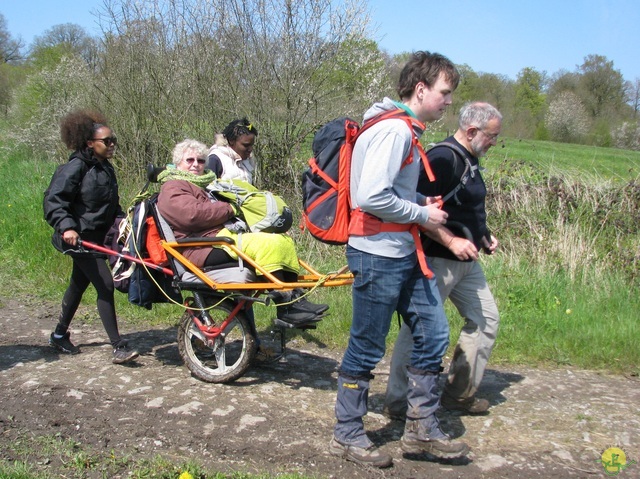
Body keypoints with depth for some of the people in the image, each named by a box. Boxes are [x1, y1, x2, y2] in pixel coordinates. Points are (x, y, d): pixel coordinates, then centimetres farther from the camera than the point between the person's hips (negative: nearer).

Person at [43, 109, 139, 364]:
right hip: (78, 237, -9)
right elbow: (53, 201, -19)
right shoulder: (75, 168, -15)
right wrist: (66, 227, -32)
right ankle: (118, 346, -10)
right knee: (105, 286, -14)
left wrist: (122, 219, 7)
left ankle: (59, 335, 36)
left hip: (96, 237, 9)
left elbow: (111, 204, 23)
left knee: (79, 285, 19)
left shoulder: (105, 168, 11)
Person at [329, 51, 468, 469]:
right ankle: (347, 435, 20)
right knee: (366, 349, 3)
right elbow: (372, 197, -26)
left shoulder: (406, 131, 13)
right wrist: (423, 214, -14)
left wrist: (424, 201, 6)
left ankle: (422, 429, 24)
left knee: (433, 333, 12)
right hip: (379, 256, -10)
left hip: (406, 255, 10)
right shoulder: (393, 130, -18)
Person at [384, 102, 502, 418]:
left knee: (485, 319, 14)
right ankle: (396, 400, 9)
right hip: (438, 260, -10)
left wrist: (482, 236, 14)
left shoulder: (470, 160, 14)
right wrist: (451, 241, -26)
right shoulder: (442, 158, -18)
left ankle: (459, 393, 25)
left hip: (466, 261, 11)